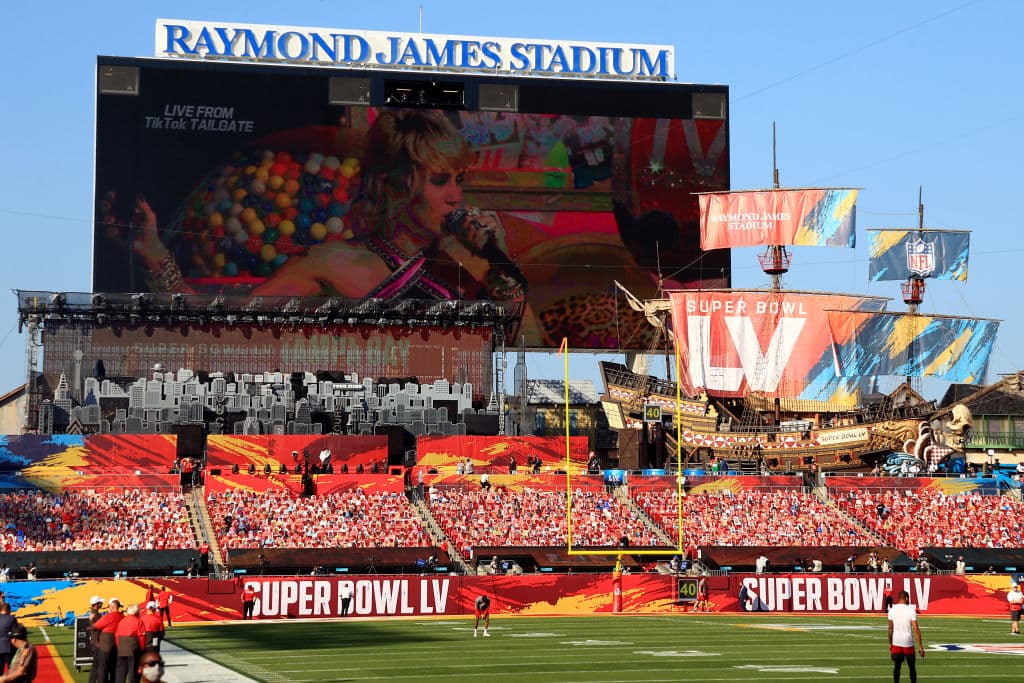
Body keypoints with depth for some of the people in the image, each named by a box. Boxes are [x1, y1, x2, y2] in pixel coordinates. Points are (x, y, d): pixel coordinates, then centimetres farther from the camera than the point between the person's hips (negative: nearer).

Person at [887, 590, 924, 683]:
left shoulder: (892, 610, 1)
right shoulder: (911, 610, -8)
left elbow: (890, 628, 6)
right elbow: (916, 629, -11)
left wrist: (890, 643, 16)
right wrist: (920, 646, -8)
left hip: (896, 642, 3)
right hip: (908, 643, -2)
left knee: (897, 666, 10)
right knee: (912, 667, 9)